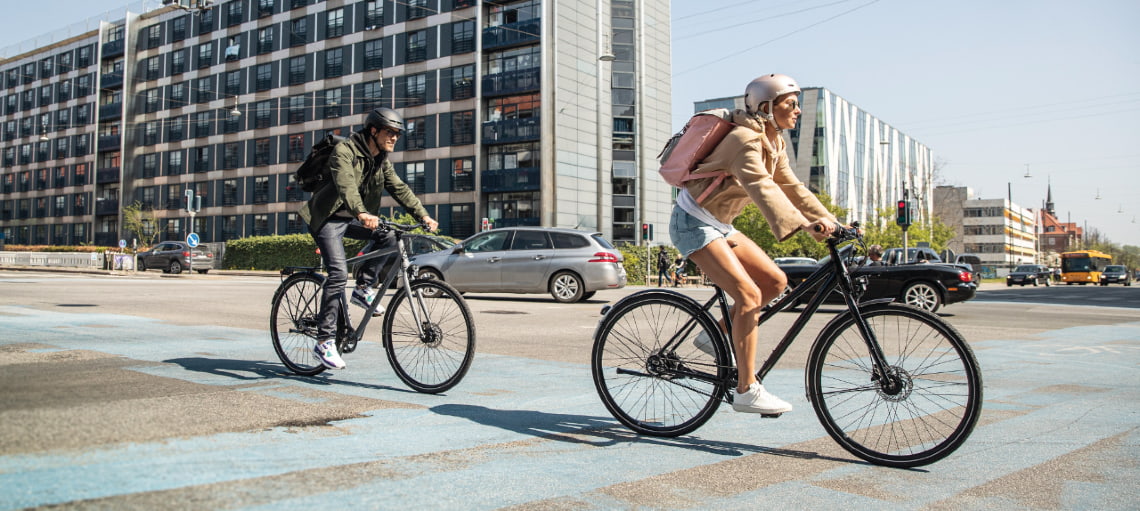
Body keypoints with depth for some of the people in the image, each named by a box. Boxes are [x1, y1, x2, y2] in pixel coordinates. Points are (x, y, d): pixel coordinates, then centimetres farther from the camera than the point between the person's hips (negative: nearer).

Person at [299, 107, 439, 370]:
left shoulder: (382, 160, 6)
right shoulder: (345, 151, -18)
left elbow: (399, 189, 1)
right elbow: (346, 184, -35)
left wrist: (423, 215, -13)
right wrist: (361, 213, -52)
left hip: (352, 219, 8)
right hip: (328, 218, -7)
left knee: (388, 235, -15)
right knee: (339, 273, -20)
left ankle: (363, 287, -1)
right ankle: (324, 341, -15)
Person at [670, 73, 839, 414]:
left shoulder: (774, 143, 9)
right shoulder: (745, 139, -22)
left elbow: (791, 187, 9)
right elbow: (761, 187, -37)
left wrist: (827, 221, -2)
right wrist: (801, 224, -49)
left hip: (719, 225, 10)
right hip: (693, 223, -10)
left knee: (775, 281, 1)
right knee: (749, 295, -19)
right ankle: (747, 391, -13)